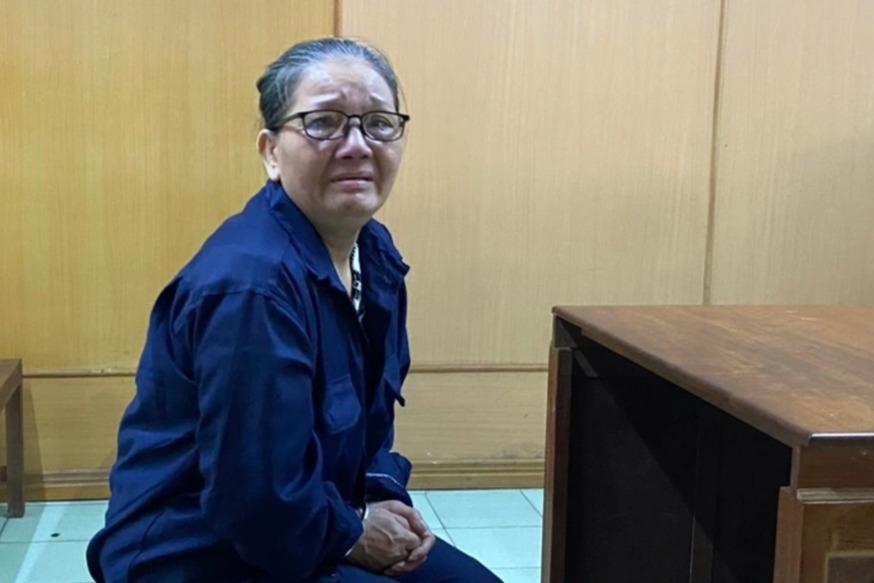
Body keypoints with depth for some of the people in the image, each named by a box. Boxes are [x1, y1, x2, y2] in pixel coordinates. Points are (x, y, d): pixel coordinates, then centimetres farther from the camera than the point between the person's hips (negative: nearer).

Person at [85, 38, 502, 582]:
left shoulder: (375, 254, 0)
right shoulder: (250, 284, -28)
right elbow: (259, 506, -29)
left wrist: (385, 496, -4)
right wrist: (355, 532, -12)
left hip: (294, 532, 9)